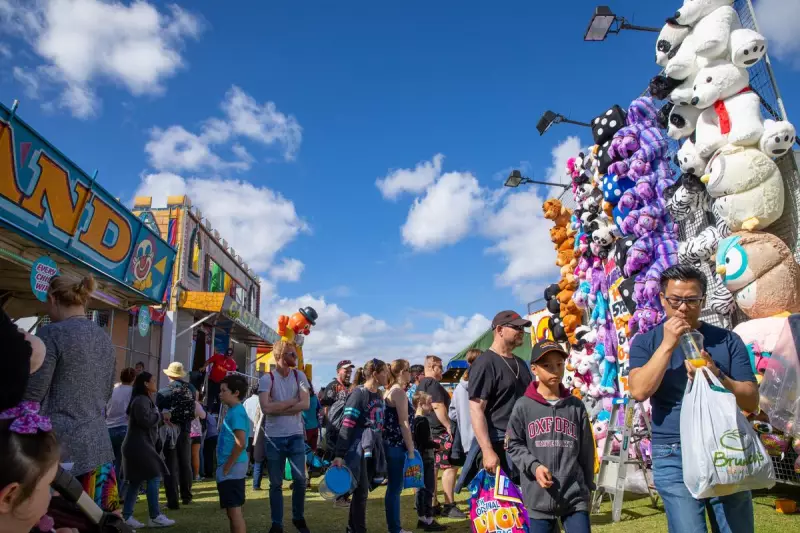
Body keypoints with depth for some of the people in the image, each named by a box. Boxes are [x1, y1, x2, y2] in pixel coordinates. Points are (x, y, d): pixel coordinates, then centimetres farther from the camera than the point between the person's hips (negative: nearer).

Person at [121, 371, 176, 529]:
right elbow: (145, 421, -25)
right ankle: (155, 517, -5)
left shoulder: (145, 400, 19)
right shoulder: (141, 400, -15)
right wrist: (159, 414, -10)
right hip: (139, 446, -11)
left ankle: (126, 517, 13)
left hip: (139, 445, 11)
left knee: (136, 481, 10)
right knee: (154, 477, -9)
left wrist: (158, 417, 6)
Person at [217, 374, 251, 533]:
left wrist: (227, 466, -17)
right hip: (232, 467, 10)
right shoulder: (233, 411, 14)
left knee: (234, 509, -5)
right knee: (232, 509, 16)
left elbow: (240, 443, -25)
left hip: (232, 468, -10)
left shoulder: (236, 412, -16)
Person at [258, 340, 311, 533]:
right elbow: (266, 408, -20)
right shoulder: (267, 379, -8)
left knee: (300, 479, 5)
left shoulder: (299, 375, 0)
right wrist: (293, 401, -13)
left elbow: (305, 404, -10)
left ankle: (298, 518, 27)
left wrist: (278, 409, -16)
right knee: (276, 483, 9)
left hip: (296, 436, 2)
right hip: (274, 437, -2)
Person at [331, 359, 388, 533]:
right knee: (361, 491, 0)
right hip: (358, 450, -7)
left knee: (362, 490, 13)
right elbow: (347, 426, -20)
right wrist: (339, 455, -24)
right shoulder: (359, 394, -15)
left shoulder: (379, 396, 9)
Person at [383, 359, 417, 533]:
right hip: (397, 445, -10)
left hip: (390, 444, 10)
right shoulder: (399, 393, -13)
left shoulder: (388, 392, 15)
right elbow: (403, 423, -17)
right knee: (395, 488, -2)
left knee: (394, 487, 14)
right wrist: (411, 450, -15)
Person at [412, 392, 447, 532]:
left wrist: (433, 445, 13)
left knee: (421, 489, 14)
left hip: (421, 459, 10)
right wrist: (437, 446, -8)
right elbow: (425, 442, -22)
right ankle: (429, 521, -1)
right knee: (428, 490, -5)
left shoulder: (415, 420, 11)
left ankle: (421, 519, 21)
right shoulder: (423, 421, -17)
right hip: (426, 459, -10)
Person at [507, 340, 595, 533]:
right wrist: (534, 466, -13)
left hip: (575, 496, 2)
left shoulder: (576, 406, 4)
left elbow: (586, 451, 9)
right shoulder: (523, 406, -3)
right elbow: (514, 445, 2)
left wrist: (587, 487, 13)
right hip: (538, 497, -1)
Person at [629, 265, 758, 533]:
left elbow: (752, 402, 3)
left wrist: (716, 375, -15)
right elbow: (639, 391, -13)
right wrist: (668, 344, -15)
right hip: (674, 456, -2)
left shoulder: (727, 340, 5)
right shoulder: (646, 341, 2)